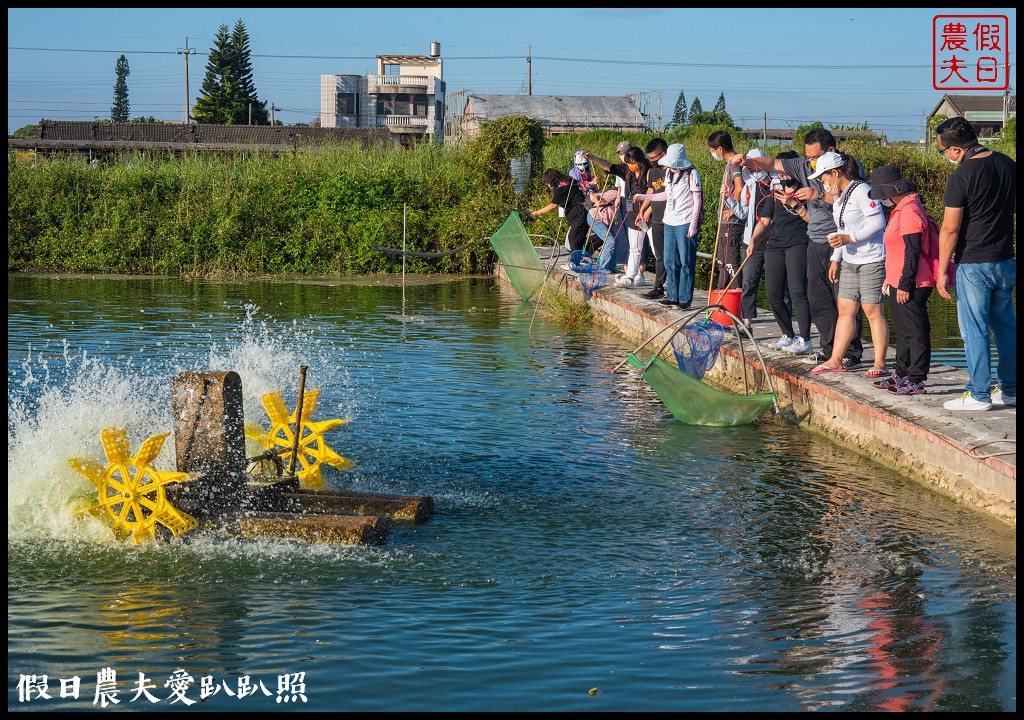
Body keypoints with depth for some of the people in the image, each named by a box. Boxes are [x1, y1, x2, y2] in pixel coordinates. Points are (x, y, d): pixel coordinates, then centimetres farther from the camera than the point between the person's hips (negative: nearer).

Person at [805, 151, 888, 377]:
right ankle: (835, 361, 11)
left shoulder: (862, 191, -15)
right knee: (845, 310, 8)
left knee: (872, 310, -7)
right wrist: (835, 259, 18)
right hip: (849, 261, 9)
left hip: (871, 260, -9)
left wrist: (849, 238, -21)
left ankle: (880, 364, -3)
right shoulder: (839, 196, 15)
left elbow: (878, 222, -20)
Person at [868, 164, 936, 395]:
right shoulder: (901, 210, 16)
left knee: (914, 332, -4)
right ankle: (902, 374, 29)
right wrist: (890, 280, 26)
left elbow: (912, 252, -22)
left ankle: (916, 381, 0)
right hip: (899, 284, 11)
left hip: (911, 287, -11)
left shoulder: (909, 211, -18)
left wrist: (905, 285, -21)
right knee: (903, 332, 19)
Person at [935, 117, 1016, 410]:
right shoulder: (1008, 165, 5)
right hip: (1005, 261, 7)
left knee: (974, 331, 0)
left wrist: (942, 271, -9)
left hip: (973, 264, -7)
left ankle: (979, 395, 3)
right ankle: (1009, 389, 21)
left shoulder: (961, 176, -17)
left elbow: (950, 229, -16)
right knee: (1005, 326, 15)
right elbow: (1015, 209, 16)